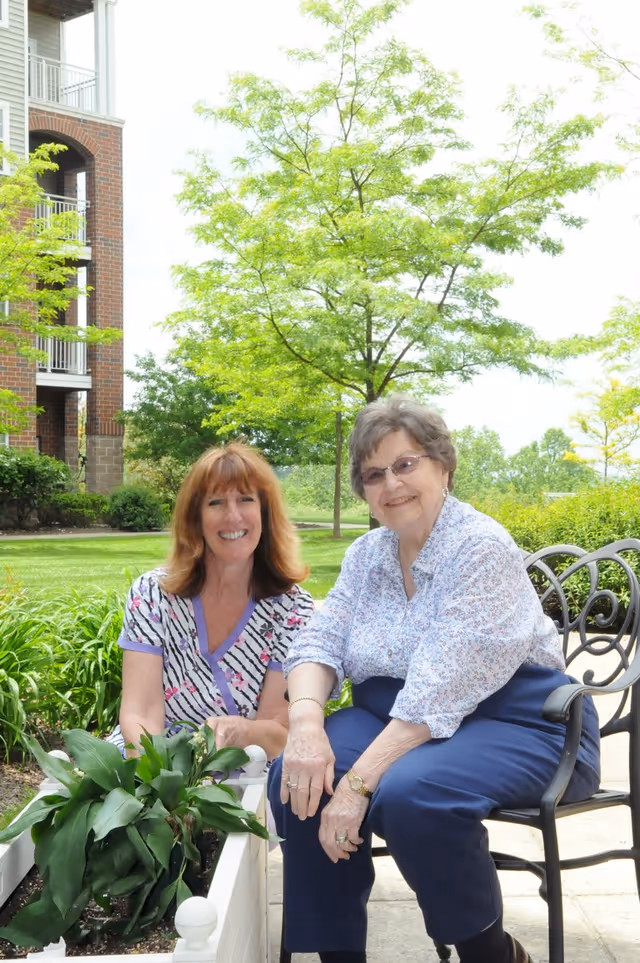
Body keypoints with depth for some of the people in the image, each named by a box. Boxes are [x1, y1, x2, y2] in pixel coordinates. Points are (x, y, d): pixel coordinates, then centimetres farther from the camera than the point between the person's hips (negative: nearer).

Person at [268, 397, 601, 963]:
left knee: (408, 793, -34)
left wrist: (358, 782, -29)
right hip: (394, 719, 7)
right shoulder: (365, 555, 7)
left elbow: (440, 690, -25)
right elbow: (320, 642, -1)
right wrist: (306, 724, -23)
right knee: (297, 776, -18)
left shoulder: (481, 548, -16)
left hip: (516, 726, -6)